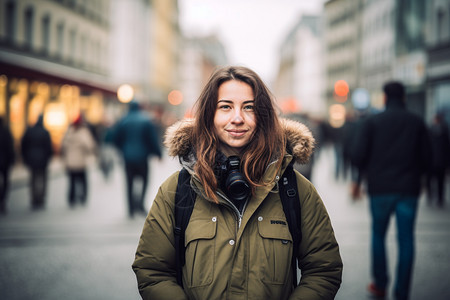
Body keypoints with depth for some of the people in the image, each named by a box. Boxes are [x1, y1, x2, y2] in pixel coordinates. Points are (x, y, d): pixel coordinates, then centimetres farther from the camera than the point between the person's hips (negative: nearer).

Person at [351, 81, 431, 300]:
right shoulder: (417, 122, 6)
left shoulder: (372, 122, -1)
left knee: (378, 235, 15)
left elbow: (358, 154, -7)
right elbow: (426, 157, 6)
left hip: (380, 188, -1)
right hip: (409, 189, 1)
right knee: (406, 239, 3)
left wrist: (367, 172, 12)